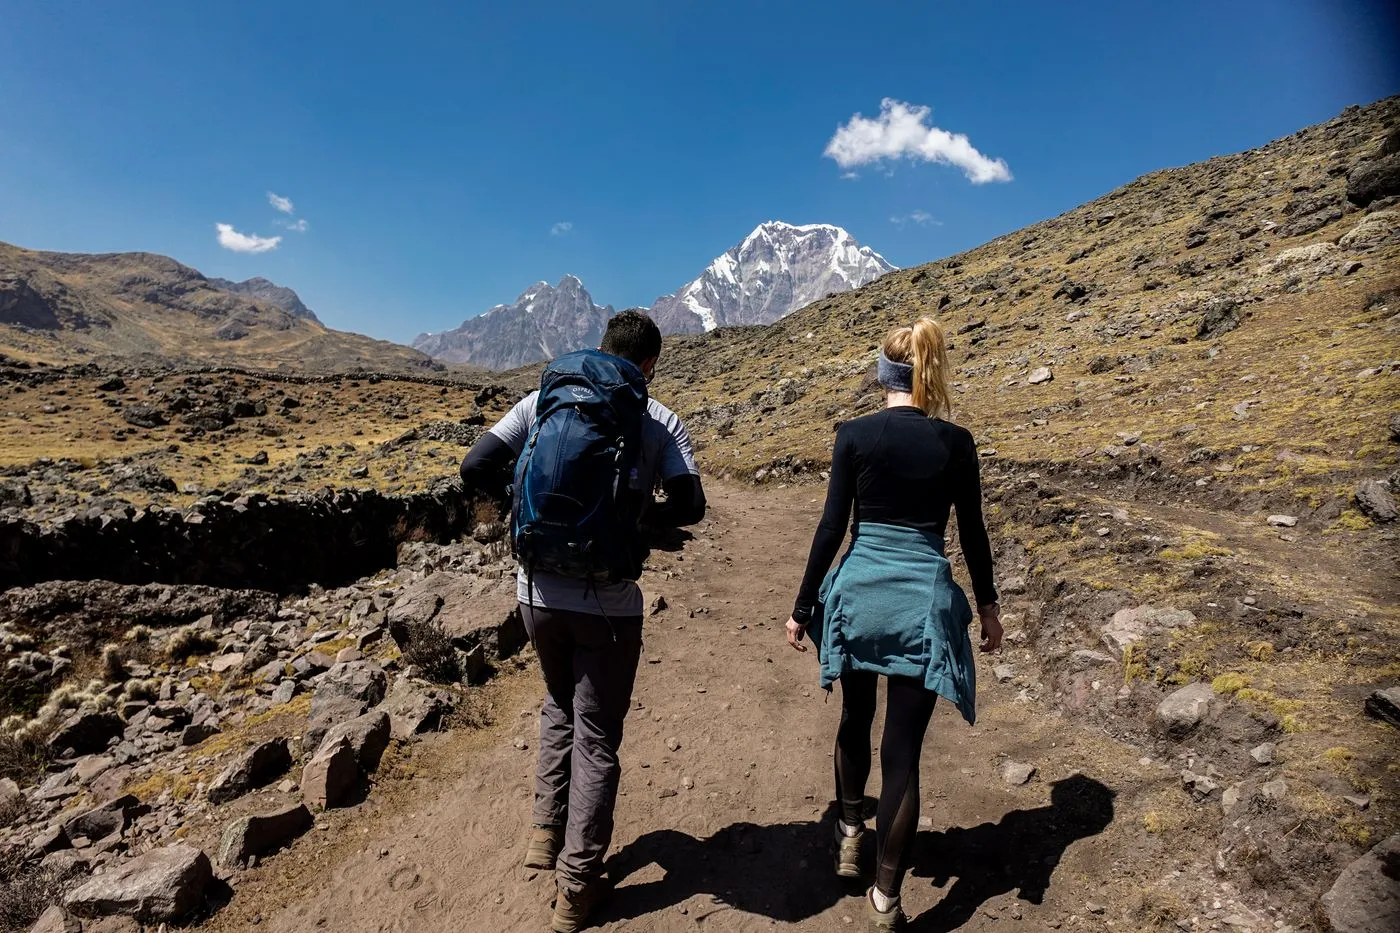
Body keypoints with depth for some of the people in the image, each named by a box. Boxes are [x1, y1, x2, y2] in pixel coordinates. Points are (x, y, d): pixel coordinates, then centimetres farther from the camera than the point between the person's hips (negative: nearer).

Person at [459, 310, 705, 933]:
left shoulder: (541, 399, 3)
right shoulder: (661, 420, -1)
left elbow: (475, 470, -3)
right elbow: (689, 506, -11)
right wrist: (638, 517, 6)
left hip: (538, 590, 3)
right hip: (607, 602, -2)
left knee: (560, 704, 30)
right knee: (597, 738, 14)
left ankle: (547, 830, 32)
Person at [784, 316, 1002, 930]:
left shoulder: (855, 433, -5)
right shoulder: (955, 442, -2)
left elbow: (832, 527, -5)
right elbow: (972, 533, 4)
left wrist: (803, 607, 2)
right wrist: (988, 605, 18)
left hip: (857, 592, 1)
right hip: (924, 601, 0)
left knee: (856, 720, 24)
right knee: (902, 749, 8)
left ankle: (849, 836, 42)